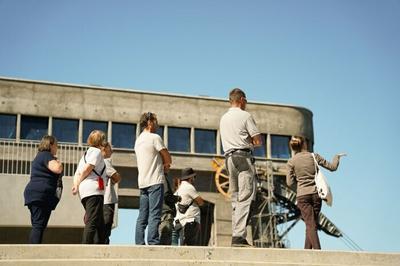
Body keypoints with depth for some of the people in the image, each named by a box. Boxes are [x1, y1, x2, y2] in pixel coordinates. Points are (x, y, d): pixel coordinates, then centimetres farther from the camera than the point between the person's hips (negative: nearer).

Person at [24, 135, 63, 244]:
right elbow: (57, 169, -21)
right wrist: (58, 163, 0)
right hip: (41, 194, -10)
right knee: (39, 225, -15)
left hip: (35, 194, 10)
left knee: (37, 225, 8)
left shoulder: (40, 155, 26)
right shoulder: (46, 155, -6)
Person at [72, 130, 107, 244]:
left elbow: (77, 173, 19)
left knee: (100, 225, 11)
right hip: (94, 190, -9)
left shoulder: (86, 154, 29)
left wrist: (76, 184, 5)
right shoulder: (96, 151, 2)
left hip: (84, 192, 9)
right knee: (92, 222, -15)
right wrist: (78, 184, -2)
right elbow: (87, 169, -11)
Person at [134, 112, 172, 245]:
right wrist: (164, 164, 14)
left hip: (142, 183, 8)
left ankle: (139, 244, 6)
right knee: (154, 215, -11)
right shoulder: (155, 138, -7)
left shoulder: (138, 140, 18)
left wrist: (162, 165, 8)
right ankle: (153, 243, -16)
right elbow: (168, 159, -4)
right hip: (155, 182, -8)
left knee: (142, 216, 7)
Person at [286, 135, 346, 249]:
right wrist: (337, 157, 26)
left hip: (302, 196, -1)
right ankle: (307, 251, 15)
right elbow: (332, 167, 7)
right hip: (316, 194, 2)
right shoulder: (314, 156, 2)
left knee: (310, 225, -5)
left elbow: (289, 183, -1)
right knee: (312, 225, 12)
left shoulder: (291, 162, -1)